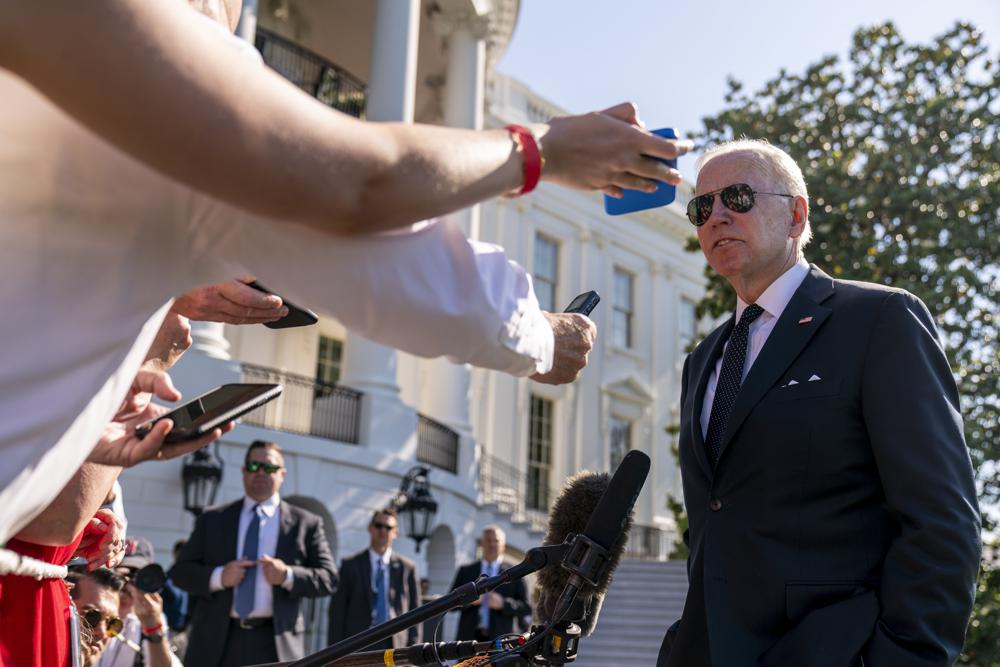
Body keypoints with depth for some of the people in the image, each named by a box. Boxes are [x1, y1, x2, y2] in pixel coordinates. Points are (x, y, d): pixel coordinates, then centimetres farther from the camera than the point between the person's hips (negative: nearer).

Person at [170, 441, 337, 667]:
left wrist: (288, 575, -12)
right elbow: (180, 571, 10)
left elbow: (328, 578, 5)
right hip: (217, 641, 1)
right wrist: (218, 576, -9)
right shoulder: (212, 520, 14)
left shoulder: (306, 523, 9)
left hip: (275, 645, -1)